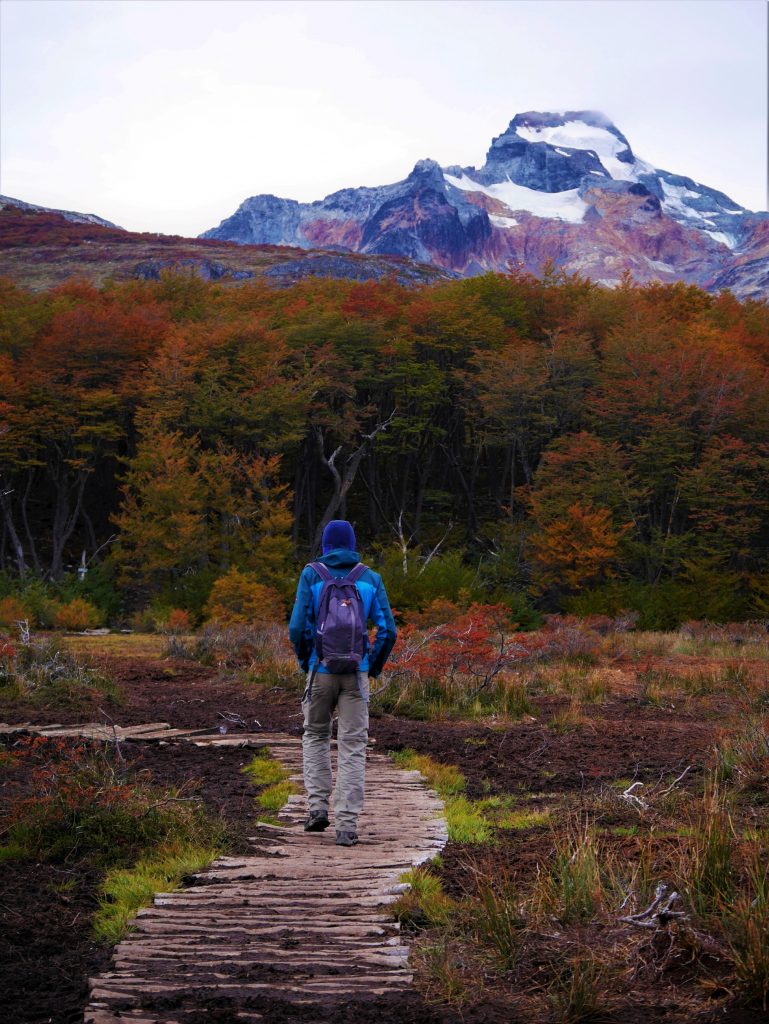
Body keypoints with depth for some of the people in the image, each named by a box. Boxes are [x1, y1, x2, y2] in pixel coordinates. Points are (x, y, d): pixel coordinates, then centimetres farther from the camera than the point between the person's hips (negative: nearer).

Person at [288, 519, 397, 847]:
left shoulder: (311, 575, -1)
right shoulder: (371, 578, 4)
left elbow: (298, 627, -10)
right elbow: (387, 630, -3)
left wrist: (304, 661, 8)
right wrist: (375, 666, 11)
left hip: (321, 671, -1)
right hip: (356, 673, 1)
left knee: (315, 736, 21)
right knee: (352, 748, 3)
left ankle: (318, 805, 10)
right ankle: (347, 825, -3)